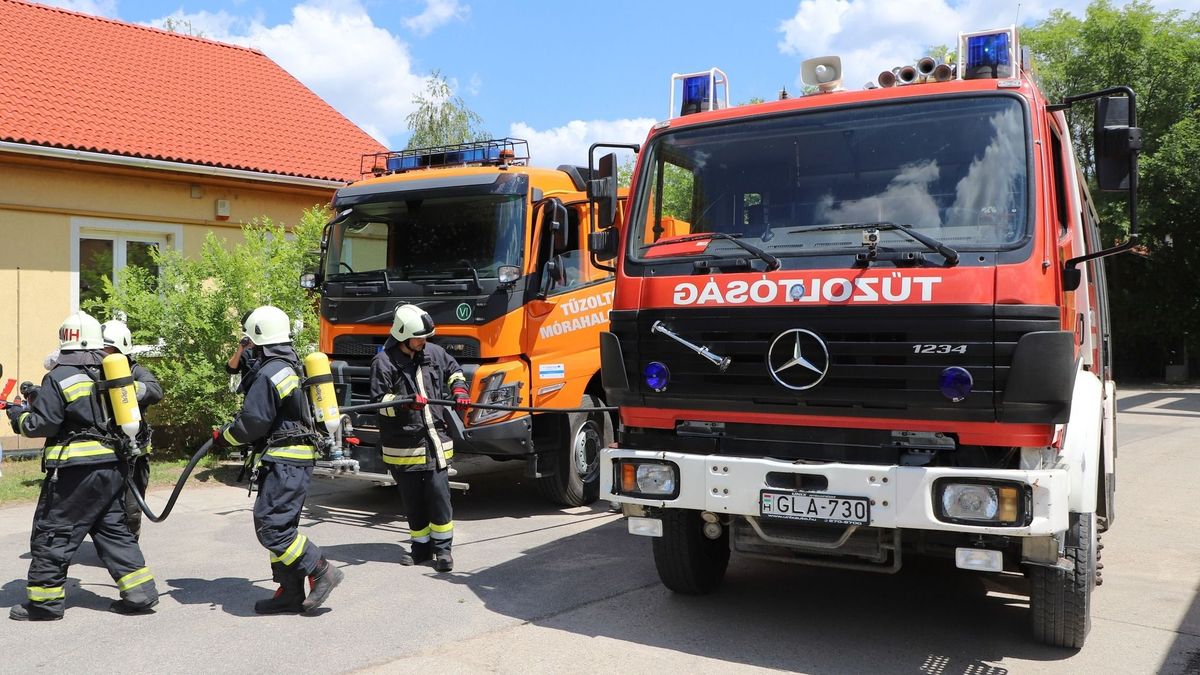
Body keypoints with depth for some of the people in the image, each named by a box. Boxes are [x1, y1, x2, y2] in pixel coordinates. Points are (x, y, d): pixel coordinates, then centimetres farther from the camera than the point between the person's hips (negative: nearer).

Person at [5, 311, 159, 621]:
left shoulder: (59, 377, -9)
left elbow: (43, 424, -10)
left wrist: (20, 415, 11)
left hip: (75, 468, -6)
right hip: (111, 464, 6)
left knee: (52, 532, 6)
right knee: (113, 528, 14)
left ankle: (44, 601, 14)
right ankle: (139, 592, 11)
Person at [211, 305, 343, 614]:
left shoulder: (269, 374, -16)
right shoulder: (285, 365, 15)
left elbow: (252, 423, -15)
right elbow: (236, 369, 31)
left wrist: (222, 436, 1)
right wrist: (240, 355, 16)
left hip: (284, 461, -10)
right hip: (293, 460, 10)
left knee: (271, 525, -11)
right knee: (280, 525, 13)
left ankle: (322, 572, -6)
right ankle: (290, 594, 17)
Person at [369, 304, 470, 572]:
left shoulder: (433, 352, 6)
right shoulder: (384, 363, -8)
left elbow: (454, 371, 26)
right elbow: (379, 401, -12)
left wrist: (459, 390, 9)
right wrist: (406, 402, -26)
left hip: (435, 440, 2)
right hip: (403, 446, -2)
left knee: (439, 495, -1)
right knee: (413, 500, 9)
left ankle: (442, 547, 10)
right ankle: (421, 545, 24)